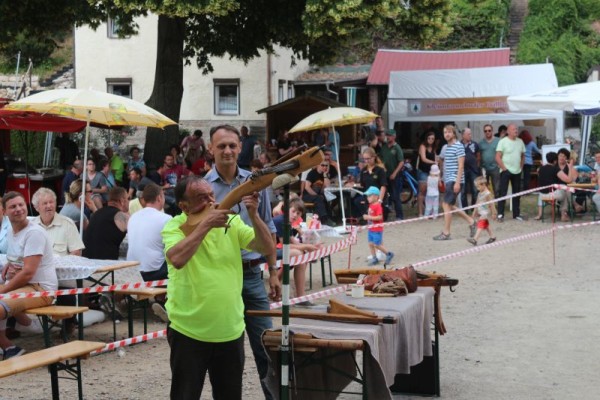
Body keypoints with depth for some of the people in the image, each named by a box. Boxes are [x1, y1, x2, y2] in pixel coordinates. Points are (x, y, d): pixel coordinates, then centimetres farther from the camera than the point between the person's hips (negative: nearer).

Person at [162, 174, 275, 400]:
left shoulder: (231, 222, 2)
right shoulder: (175, 227, -9)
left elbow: (268, 249, -5)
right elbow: (177, 259, -29)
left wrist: (253, 215, -18)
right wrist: (206, 224, -27)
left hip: (231, 331, 4)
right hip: (189, 332, -4)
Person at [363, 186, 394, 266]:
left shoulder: (378, 206, -20)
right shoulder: (371, 205, 8)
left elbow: (380, 217, -27)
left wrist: (369, 217, -27)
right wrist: (366, 217, 4)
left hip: (377, 229, -9)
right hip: (371, 229, 9)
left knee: (377, 245, -2)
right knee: (371, 244, 10)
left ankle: (389, 254, 14)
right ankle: (374, 258, 20)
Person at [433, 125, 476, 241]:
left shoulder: (459, 146, -9)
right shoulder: (445, 147, 15)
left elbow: (461, 165, -14)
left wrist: (457, 182, -19)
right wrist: (442, 179, 18)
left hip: (454, 180, -9)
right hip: (448, 180, 9)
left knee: (446, 204, -9)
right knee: (450, 205, 11)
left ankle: (446, 233, -3)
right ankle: (471, 221, 24)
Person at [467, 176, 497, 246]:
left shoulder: (488, 194, -15)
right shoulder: (479, 194, 12)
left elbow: (491, 204, -13)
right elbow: (477, 203, 21)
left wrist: (493, 213, -11)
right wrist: (475, 212, 24)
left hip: (485, 213, -9)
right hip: (480, 213, 9)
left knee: (480, 226, -16)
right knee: (486, 225, 17)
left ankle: (475, 239, -25)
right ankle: (492, 237, 29)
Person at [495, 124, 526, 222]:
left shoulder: (520, 141, 8)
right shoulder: (503, 141, -8)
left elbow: (523, 156, 17)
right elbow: (498, 157, -12)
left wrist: (521, 167, 7)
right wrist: (504, 168, -14)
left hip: (517, 172, 6)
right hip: (506, 171, -6)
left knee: (517, 193, 10)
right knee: (503, 193, -4)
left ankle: (516, 214, 18)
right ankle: (500, 214, -1)